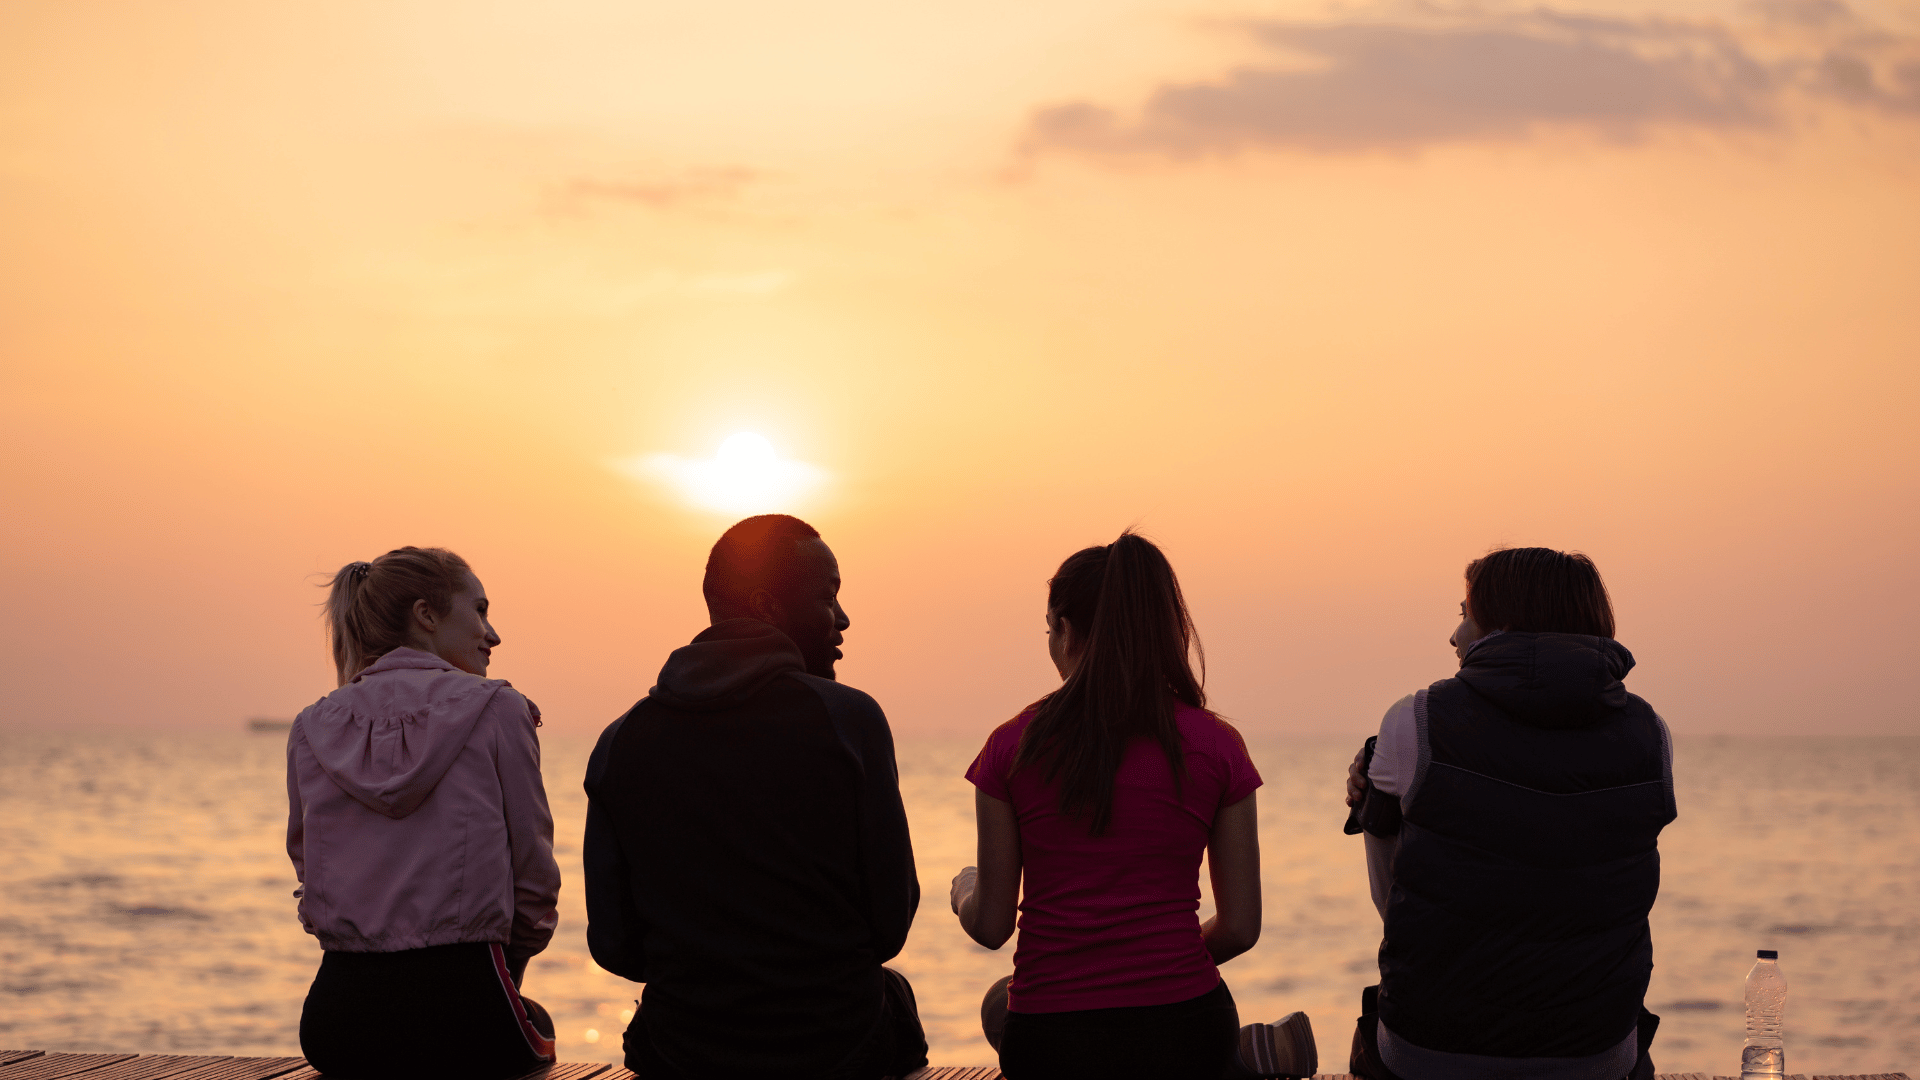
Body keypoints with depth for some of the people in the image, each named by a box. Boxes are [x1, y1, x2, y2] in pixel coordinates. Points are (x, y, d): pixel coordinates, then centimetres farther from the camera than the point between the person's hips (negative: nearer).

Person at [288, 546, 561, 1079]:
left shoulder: (313, 728, 8)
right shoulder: (496, 709, -3)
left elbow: (310, 873, 13)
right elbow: (535, 874, -1)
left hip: (338, 1018, 4)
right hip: (459, 1003, -4)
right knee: (537, 1022, 31)